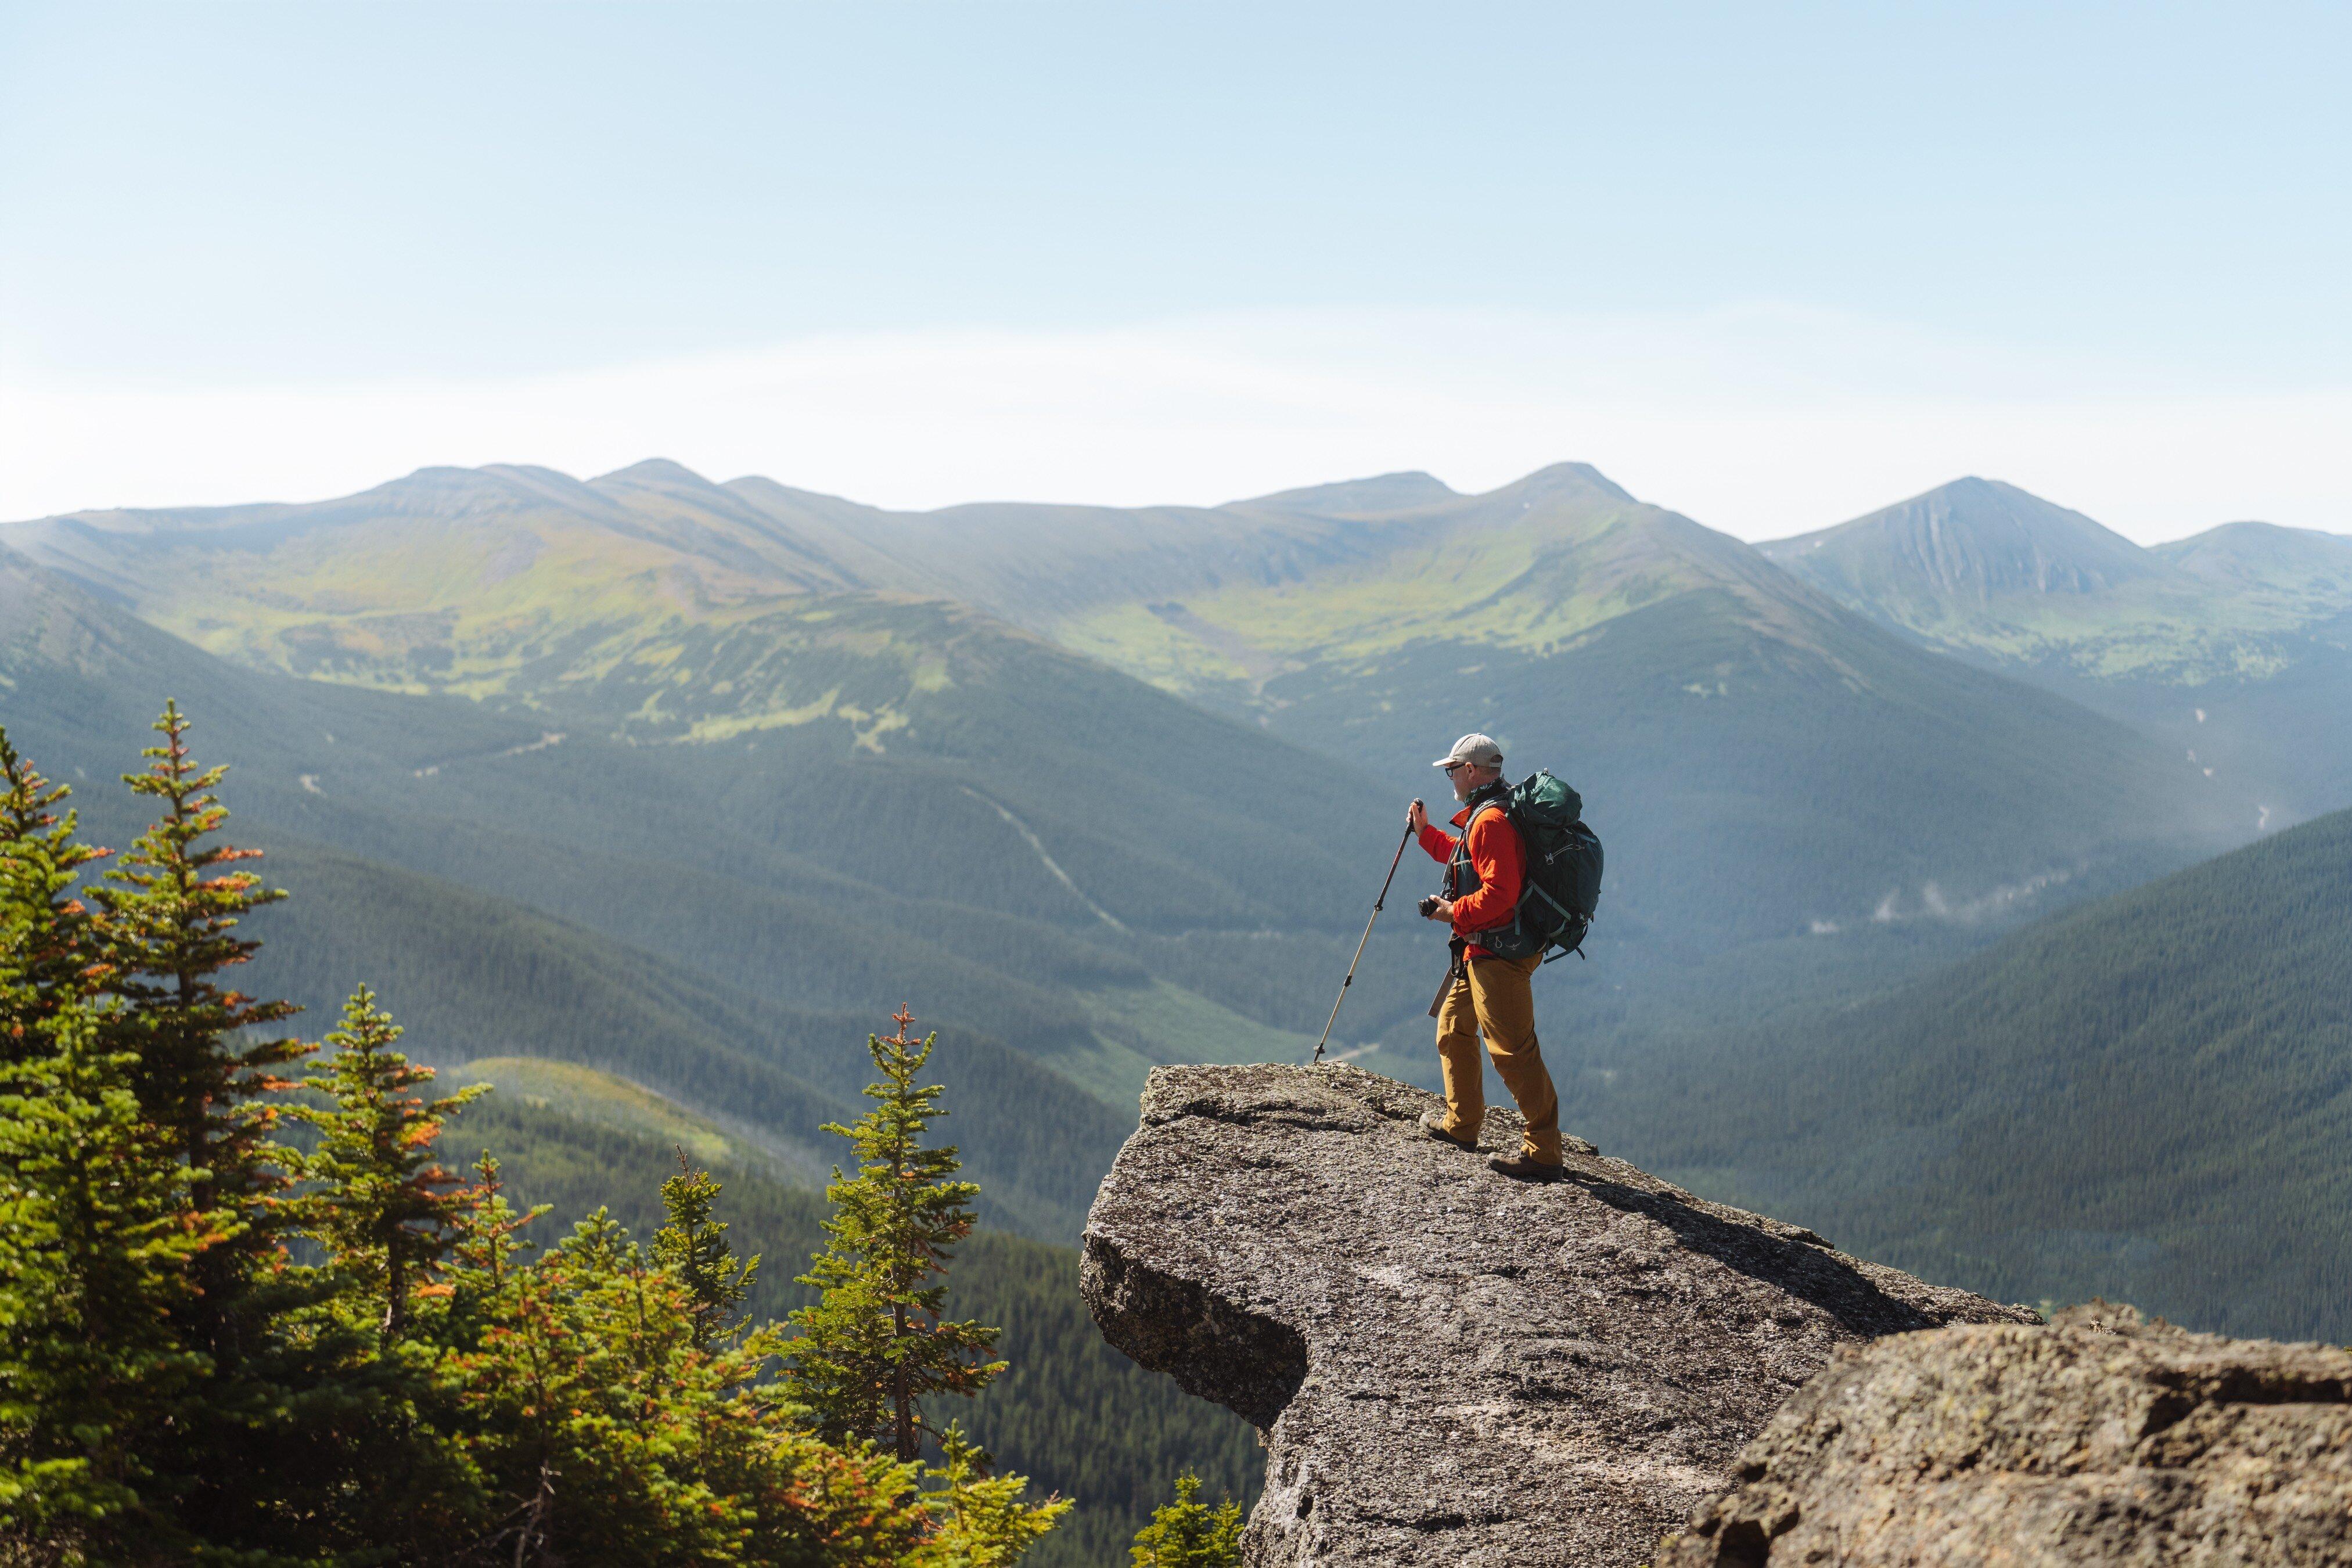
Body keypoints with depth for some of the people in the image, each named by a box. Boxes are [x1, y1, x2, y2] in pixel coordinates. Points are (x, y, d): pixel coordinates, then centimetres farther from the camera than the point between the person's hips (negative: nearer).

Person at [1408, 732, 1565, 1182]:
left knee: (1513, 1050, -12)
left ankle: (1543, 1153, -12)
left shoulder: (1491, 820, -20)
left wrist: (1454, 912, -16)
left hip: (1498, 954, -12)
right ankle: (1461, 1124, 34)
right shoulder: (1484, 815, 15)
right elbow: (1465, 860, 32)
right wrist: (1426, 833, 27)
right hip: (1479, 950, 12)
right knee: (1454, 1027, 23)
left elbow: (1500, 892, -27)